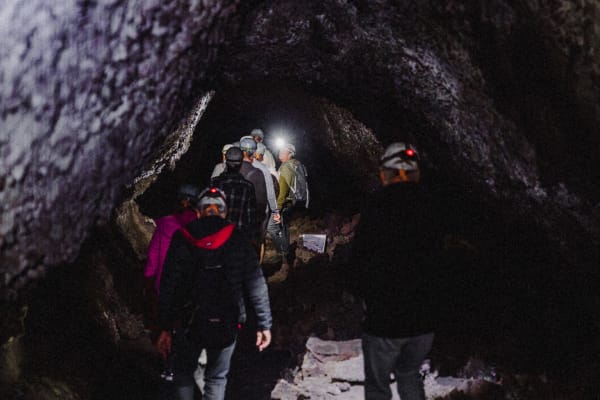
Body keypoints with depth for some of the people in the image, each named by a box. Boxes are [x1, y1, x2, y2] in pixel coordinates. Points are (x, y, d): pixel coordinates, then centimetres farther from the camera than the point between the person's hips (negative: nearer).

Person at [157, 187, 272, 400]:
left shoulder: (181, 239, -5)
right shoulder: (237, 240, -5)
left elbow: (168, 286, -7)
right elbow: (257, 286, -7)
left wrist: (165, 327, -2)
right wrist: (264, 324, 0)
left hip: (189, 324, 0)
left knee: (183, 374, 21)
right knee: (216, 379, 17)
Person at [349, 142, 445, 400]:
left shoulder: (377, 207, -15)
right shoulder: (430, 209, -1)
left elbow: (360, 264, -12)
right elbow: (436, 264, 4)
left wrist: (367, 296, 7)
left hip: (384, 320, -5)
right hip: (424, 319, 5)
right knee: (409, 374, 26)